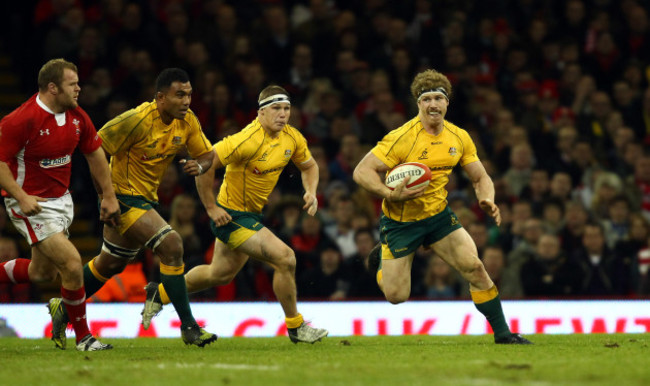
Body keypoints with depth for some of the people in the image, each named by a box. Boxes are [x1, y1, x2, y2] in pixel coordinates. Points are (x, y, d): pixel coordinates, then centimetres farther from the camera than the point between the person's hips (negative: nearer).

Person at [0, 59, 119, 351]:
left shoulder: (77, 117, -1)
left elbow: (95, 153, 12)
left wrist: (108, 196, 11)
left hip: (61, 200, 8)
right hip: (31, 204, -8)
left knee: (43, 272, 16)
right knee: (72, 264, -15)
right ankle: (83, 337, -2)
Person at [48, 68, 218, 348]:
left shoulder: (187, 121, -3)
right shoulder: (138, 120, -24)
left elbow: (207, 154, 8)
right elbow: (93, 148, -20)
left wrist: (199, 165, -16)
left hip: (146, 198, 9)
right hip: (123, 197, -9)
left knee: (110, 264, 21)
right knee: (172, 245, -22)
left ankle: (63, 309, 40)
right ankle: (188, 326, -17)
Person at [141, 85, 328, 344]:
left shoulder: (292, 138, -3)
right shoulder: (249, 140, -28)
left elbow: (309, 166, 16)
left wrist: (311, 192, -4)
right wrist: (211, 207, -22)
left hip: (251, 215, 9)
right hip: (231, 215, -9)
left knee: (221, 275, 25)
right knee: (285, 258, -18)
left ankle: (160, 293, 43)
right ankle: (295, 327, -2)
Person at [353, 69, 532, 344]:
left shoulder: (459, 138, -3)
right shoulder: (402, 138, -21)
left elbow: (481, 178, 5)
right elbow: (362, 171, -21)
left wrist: (487, 200, -16)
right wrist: (391, 194, -35)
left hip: (439, 215, 4)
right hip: (400, 220, -4)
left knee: (474, 267, -14)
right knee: (396, 296, 0)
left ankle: (502, 333, -1)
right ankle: (382, 258, 35)